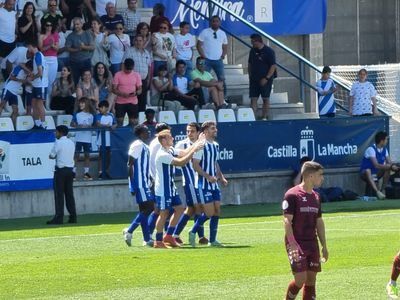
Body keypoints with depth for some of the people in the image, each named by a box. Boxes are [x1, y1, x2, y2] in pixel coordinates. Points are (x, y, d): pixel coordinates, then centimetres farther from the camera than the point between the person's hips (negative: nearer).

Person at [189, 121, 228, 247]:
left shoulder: (216, 145, 13)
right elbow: (195, 165, -16)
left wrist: (221, 177, 13)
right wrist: (208, 176, -24)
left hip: (214, 184, 8)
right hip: (204, 184, -8)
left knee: (217, 211, 3)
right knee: (209, 213, -10)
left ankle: (212, 240, 9)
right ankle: (193, 232, 9)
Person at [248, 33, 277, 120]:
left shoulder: (269, 51, -10)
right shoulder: (253, 51, 8)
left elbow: (273, 66, -13)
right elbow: (250, 64, 19)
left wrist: (266, 78, -18)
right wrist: (250, 76, 10)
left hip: (265, 79, -5)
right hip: (254, 79, 5)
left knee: (265, 98, 3)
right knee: (253, 98, -2)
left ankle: (264, 117, 10)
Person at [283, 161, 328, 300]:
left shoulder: (315, 197, 12)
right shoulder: (292, 195, -11)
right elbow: (287, 221, -15)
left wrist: (324, 246, 16)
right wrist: (292, 245, -23)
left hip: (312, 244, 7)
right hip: (297, 245, -7)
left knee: (311, 279, 4)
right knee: (301, 278, -13)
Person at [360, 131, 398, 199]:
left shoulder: (384, 150, 1)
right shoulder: (371, 149, -22)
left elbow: (389, 163, -2)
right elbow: (376, 165, -30)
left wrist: (393, 166, -26)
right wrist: (390, 166, -32)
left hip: (376, 174, 7)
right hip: (365, 174, -7)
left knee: (387, 169, -15)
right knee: (368, 171, -39)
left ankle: (382, 190, -14)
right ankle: (377, 192, -51)